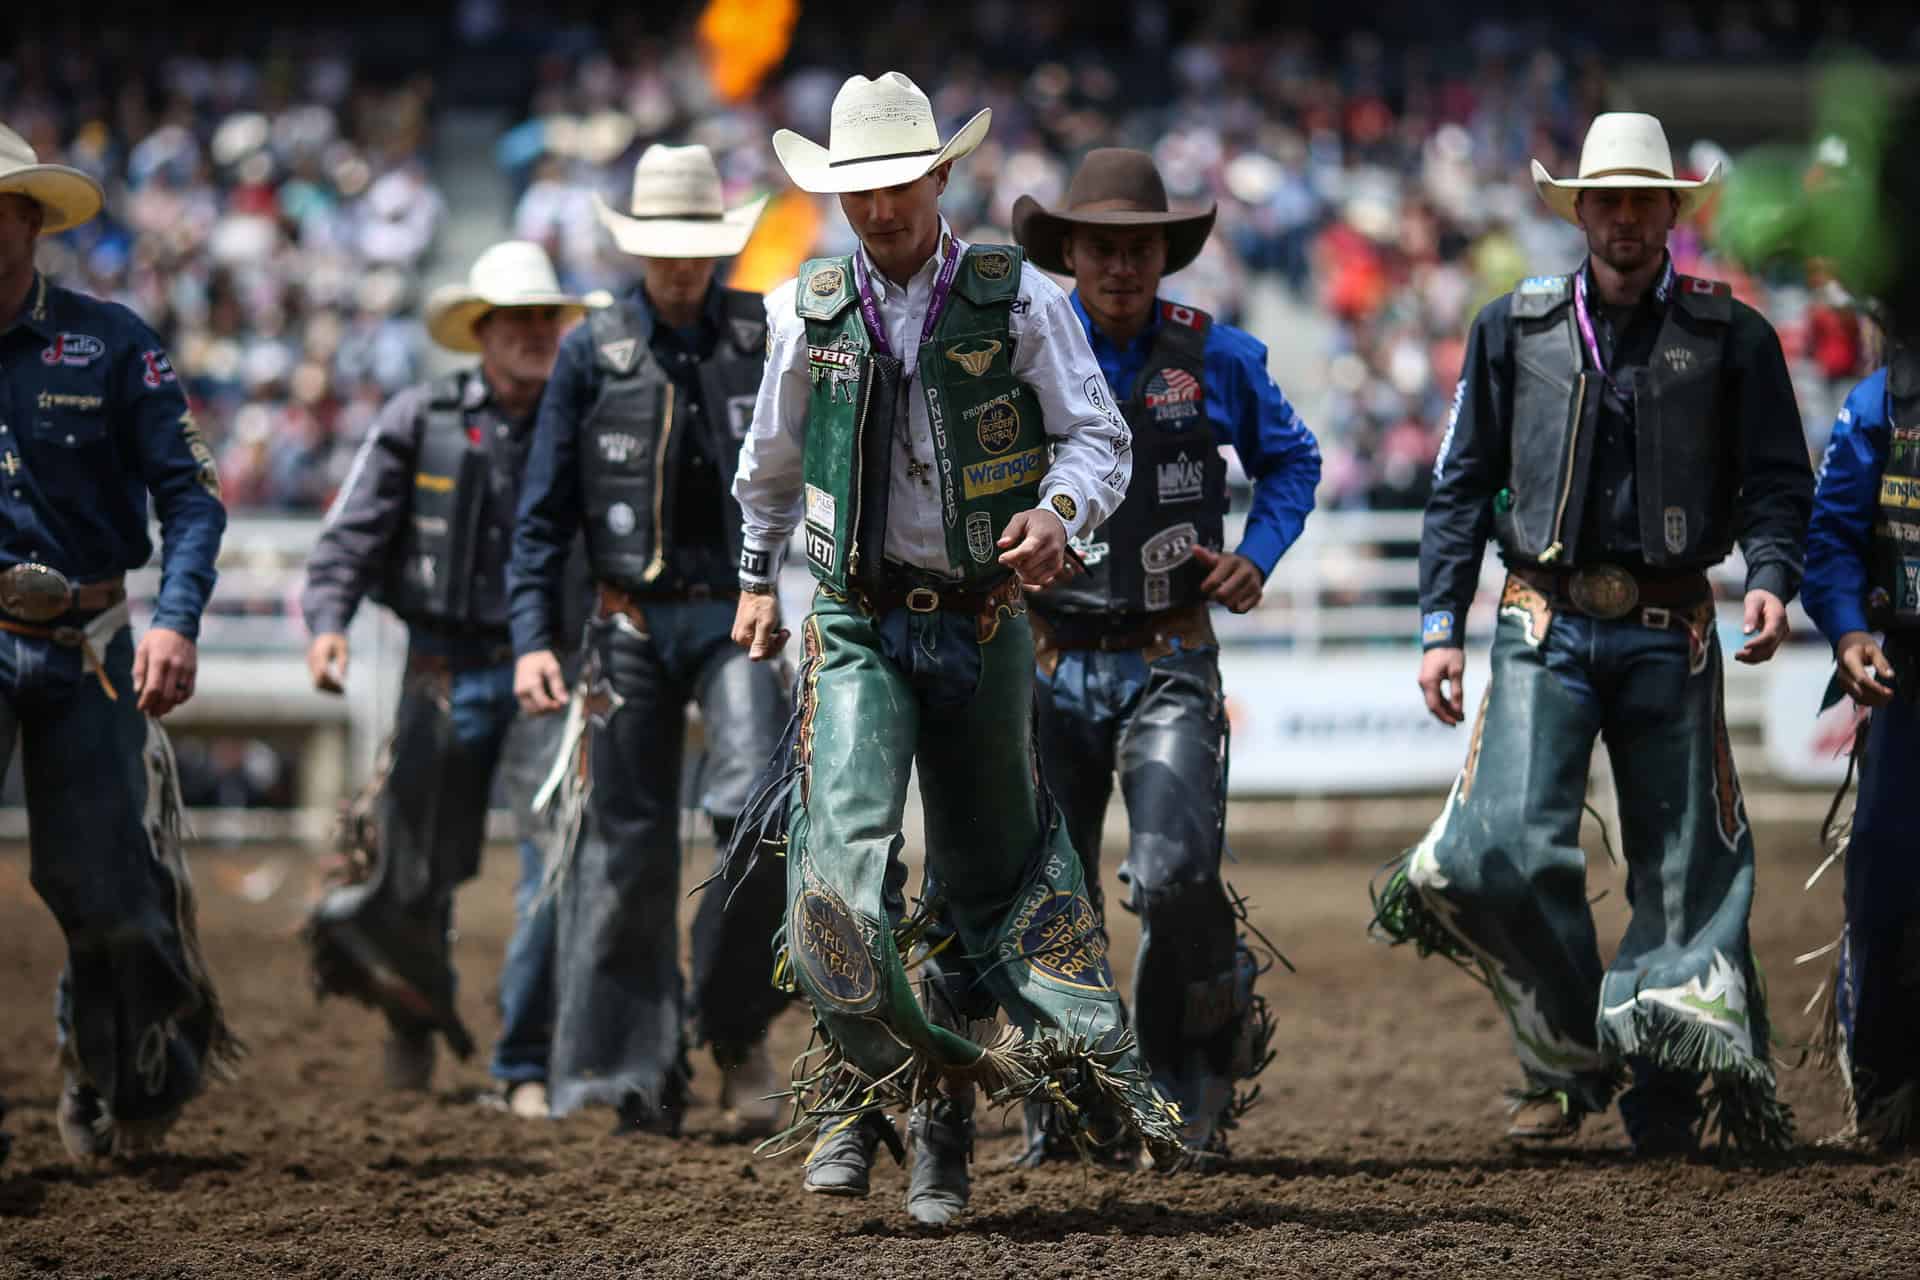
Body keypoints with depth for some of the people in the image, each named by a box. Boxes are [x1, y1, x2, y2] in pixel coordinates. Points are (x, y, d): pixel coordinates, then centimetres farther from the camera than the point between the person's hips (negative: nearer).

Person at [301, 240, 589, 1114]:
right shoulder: (418, 422, -1)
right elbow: (352, 532, -4)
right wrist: (327, 622, -19)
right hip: (446, 673, 0)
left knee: (558, 861, -12)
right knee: (417, 874, 6)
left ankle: (525, 1067, -3)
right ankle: (418, 1012, 37)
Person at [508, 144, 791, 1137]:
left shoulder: (769, 340, 2)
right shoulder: (593, 354, 2)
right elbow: (543, 509, 4)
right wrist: (532, 637, -6)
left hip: (742, 614, -1)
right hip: (631, 624, 1)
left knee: (757, 808, -19)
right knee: (626, 845, 1)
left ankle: (737, 1031, -1)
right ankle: (637, 1074, 9)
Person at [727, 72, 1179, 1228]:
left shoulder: (1018, 298, -3)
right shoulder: (811, 311, 3)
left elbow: (1099, 439, -4)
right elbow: (770, 463, 20)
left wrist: (1061, 510, -25)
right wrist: (759, 577, 29)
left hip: (983, 623, 0)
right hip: (859, 624, 0)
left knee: (993, 863, 9)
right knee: (845, 848, -18)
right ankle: (869, 1086, -9)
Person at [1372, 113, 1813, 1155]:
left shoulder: (1731, 337, 7)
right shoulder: (1513, 329, 9)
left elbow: (1777, 480, 6)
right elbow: (1462, 483, 12)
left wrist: (1770, 576, -14)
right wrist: (1440, 623, 4)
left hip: (1671, 630, 0)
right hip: (1547, 626, 0)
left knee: (1686, 867, -1)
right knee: (1507, 847, -14)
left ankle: (1668, 1103, 9)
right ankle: (1566, 1056, 5)